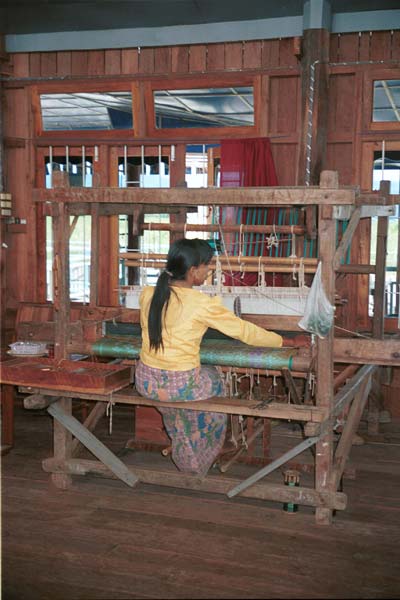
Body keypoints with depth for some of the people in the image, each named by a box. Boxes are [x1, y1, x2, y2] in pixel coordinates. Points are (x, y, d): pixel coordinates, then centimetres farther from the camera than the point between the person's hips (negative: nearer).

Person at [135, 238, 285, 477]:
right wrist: (282, 341, 8)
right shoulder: (203, 304, -17)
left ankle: (186, 456, 51)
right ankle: (197, 465, 45)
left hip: (146, 383, 5)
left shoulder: (147, 295, -2)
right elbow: (244, 331, -7)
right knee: (215, 379, 27)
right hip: (181, 387, -5)